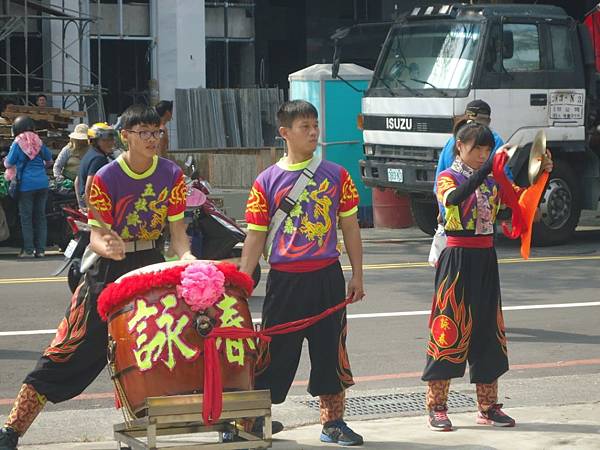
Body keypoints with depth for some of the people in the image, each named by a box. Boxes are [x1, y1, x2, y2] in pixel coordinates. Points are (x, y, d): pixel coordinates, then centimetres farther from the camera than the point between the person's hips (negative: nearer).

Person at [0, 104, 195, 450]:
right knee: (72, 349, -8)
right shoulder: (106, 179, -12)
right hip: (111, 270, -3)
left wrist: (186, 256, -21)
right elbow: (97, 235, -14)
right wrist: (107, 247, -37)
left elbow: (177, 230, -1)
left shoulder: (172, 175, -2)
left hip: (153, 266, 3)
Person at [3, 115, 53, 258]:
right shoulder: (38, 142, 6)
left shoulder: (17, 144, -6)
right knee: (40, 216, 9)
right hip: (42, 183, 4)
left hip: (26, 184, -4)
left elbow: (8, 164, -1)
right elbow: (49, 160, 17)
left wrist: (5, 161, 22)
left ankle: (28, 250, 1)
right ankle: (41, 249, 9)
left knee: (26, 217, 3)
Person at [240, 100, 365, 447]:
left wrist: (357, 276, 4)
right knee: (274, 352, 2)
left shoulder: (336, 175, 3)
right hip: (285, 278, -1)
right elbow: (256, 236, 2)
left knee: (331, 351, 7)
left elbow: (350, 227, 8)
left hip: (327, 277, 1)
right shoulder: (268, 181, 0)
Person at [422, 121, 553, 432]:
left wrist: (540, 175, -6)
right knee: (449, 329, -5)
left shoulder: (491, 181, 12)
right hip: (457, 259, -6)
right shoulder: (448, 178, -6)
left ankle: (487, 407, 18)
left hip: (486, 260, 6)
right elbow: (454, 198, -29)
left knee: (488, 329, 9)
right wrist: (488, 168, -36)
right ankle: (437, 409, 1)